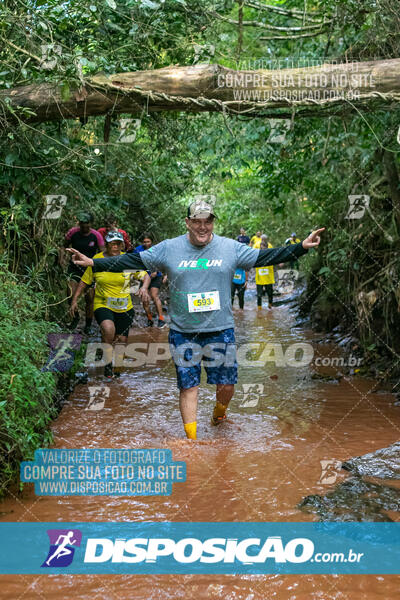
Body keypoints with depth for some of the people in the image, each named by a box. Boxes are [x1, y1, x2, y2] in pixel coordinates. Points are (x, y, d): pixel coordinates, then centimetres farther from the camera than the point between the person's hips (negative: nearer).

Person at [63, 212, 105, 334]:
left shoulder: (96, 235, -8)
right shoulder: (73, 232, -6)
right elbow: (65, 245, 9)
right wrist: (61, 257, -8)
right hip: (75, 267, 0)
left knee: (90, 298, 1)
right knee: (71, 294, -18)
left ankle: (88, 325, 18)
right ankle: (75, 317, 9)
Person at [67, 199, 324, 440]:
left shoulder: (231, 248, 0)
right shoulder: (168, 248, -1)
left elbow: (265, 256, 5)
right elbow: (133, 260, 0)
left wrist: (302, 247, -1)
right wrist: (94, 263, -5)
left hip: (221, 329, 1)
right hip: (183, 332, -1)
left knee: (227, 385, 7)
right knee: (188, 385, 4)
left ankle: (219, 412, 40)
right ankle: (192, 438, 16)